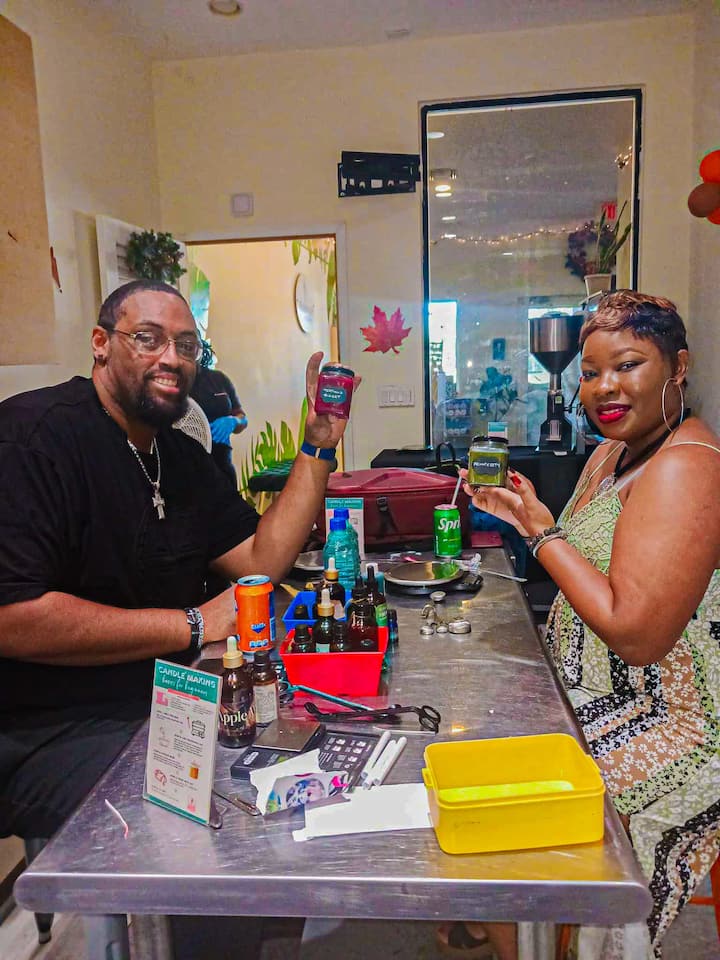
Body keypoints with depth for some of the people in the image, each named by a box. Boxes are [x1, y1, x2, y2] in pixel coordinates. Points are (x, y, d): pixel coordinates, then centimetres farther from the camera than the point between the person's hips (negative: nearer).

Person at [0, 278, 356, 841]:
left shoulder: (184, 457, 11)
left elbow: (262, 561, 4)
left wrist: (318, 447, -3)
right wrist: (195, 625, -18)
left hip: (169, 705, 8)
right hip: (49, 732, -7)